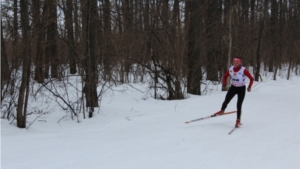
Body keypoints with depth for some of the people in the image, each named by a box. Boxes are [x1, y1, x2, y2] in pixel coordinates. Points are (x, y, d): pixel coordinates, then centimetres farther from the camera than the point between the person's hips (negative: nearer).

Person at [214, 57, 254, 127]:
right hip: (233, 88, 3)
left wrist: (249, 87, -25)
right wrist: (224, 85, -6)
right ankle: (222, 111, 34)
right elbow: (224, 77, 6)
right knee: (226, 101, 2)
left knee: (239, 105, -6)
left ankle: (238, 120, 10)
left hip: (241, 89, -3)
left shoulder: (244, 70, -22)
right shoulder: (230, 69, -10)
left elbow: (251, 79, -14)